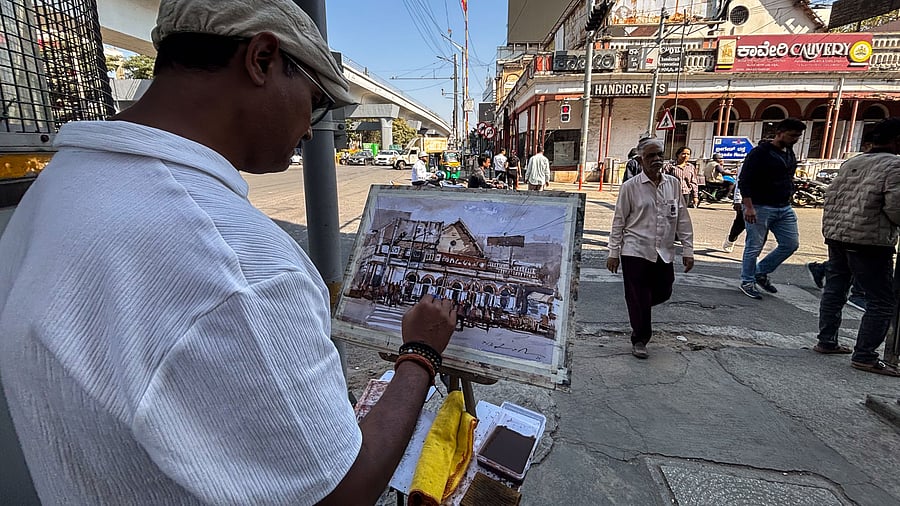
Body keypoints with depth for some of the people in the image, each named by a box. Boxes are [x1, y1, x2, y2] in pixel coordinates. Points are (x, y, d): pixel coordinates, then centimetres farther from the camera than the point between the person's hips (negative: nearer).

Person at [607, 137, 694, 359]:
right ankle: (639, 340, 20)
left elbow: (683, 220, 9)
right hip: (636, 252, -4)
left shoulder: (673, 184, 6)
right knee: (638, 298, 3)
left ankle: (639, 309, 43)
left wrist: (688, 250, 6)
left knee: (662, 292, 12)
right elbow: (619, 221, -3)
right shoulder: (630, 186, -5)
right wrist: (614, 253, -3)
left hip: (664, 253, 4)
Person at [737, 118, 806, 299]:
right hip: (759, 208, -8)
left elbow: (788, 180, 25)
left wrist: (787, 202, 21)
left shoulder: (790, 154, 15)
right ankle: (747, 282, 13)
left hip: (784, 208, 8)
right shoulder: (760, 152, -11)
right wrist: (748, 207, -23)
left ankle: (761, 272, 22)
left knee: (791, 244, 7)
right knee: (754, 247, -1)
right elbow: (744, 181, -17)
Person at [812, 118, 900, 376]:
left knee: (834, 290, 16)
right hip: (869, 241, -7)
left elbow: (830, 197, 14)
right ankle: (864, 356, 3)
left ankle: (826, 341, 24)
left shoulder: (850, 163, 13)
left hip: (836, 236, 8)